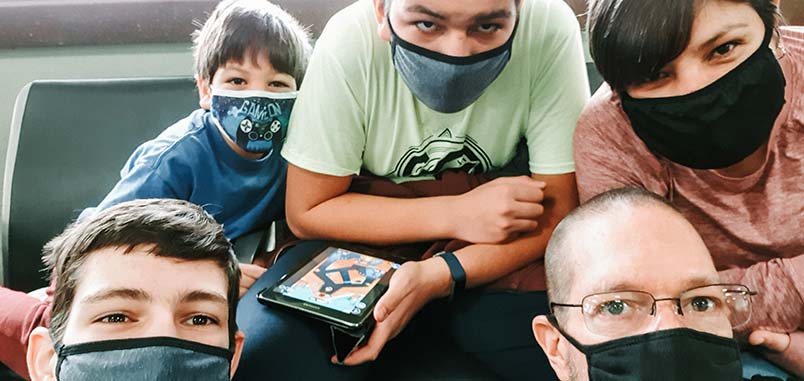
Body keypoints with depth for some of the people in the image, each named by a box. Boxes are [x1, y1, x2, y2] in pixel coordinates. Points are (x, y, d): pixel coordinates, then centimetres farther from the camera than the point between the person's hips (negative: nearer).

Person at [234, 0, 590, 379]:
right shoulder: (349, 43, -22)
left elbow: (558, 209, -16)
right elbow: (306, 211, -14)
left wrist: (436, 276, -31)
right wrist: (454, 214, -23)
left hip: (487, 258, 0)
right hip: (367, 241, 1)